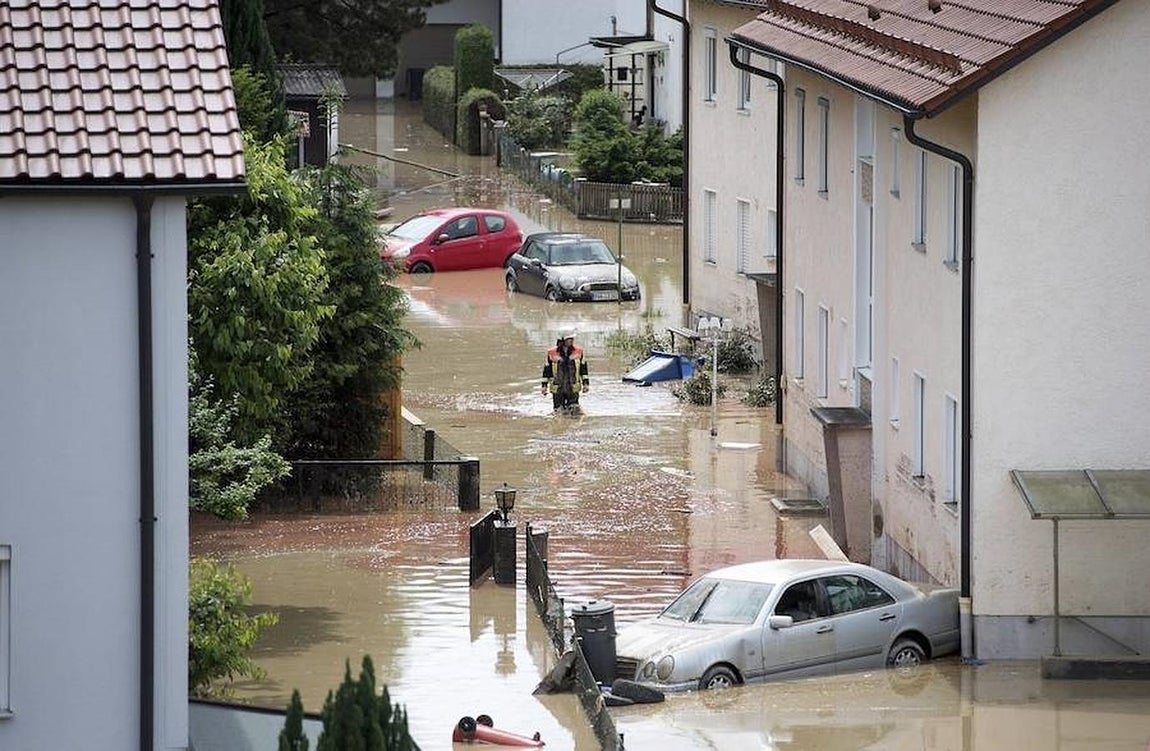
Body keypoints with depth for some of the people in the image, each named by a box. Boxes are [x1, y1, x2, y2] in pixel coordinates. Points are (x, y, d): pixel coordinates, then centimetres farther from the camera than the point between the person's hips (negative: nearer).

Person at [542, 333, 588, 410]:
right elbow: (547, 369, 5)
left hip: (573, 389, 1)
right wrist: (544, 385, 5)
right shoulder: (552, 353, -3)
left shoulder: (578, 351, 2)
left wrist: (585, 383, 9)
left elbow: (583, 368, 11)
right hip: (557, 388, -1)